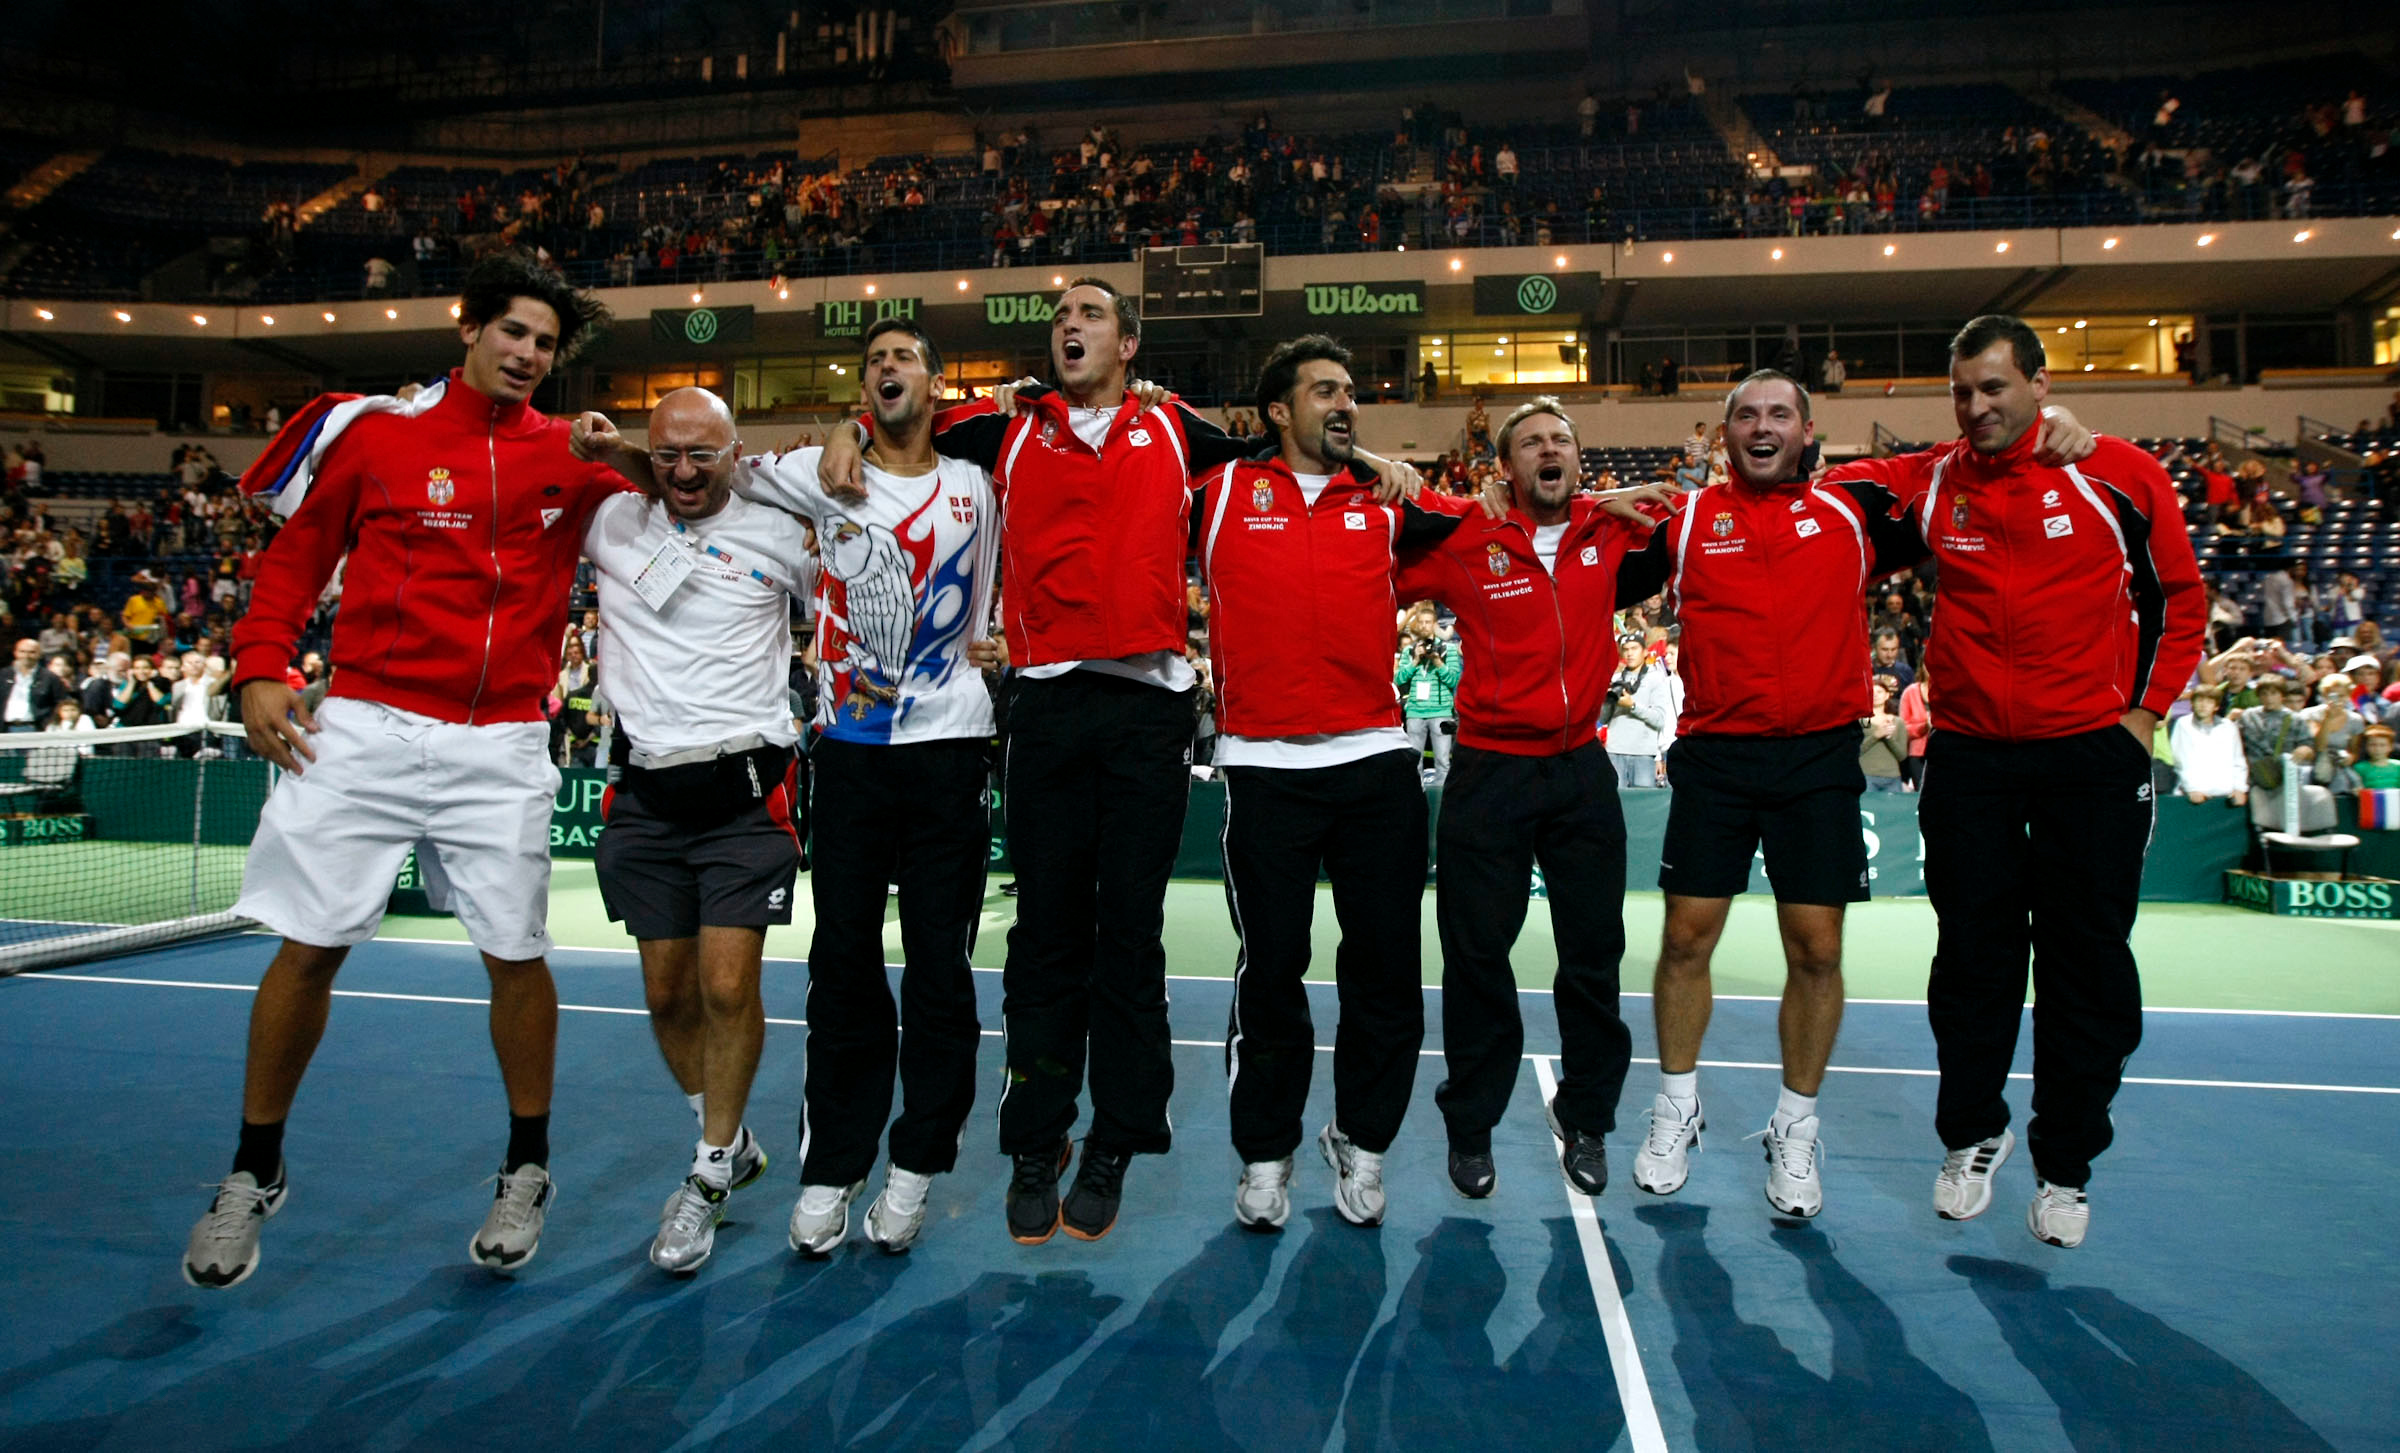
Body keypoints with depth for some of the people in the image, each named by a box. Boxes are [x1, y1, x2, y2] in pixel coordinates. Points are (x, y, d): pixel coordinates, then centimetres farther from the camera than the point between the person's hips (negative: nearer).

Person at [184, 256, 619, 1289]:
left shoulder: (575, 458, 5)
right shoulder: (372, 429, 4)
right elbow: (296, 554, 11)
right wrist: (260, 670, 1)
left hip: (502, 746, 1)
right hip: (362, 728, 0)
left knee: (515, 955, 4)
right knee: (308, 947, 3)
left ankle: (526, 1170, 23)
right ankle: (253, 1175, 24)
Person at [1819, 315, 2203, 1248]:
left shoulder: (2119, 473, -3)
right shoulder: (1929, 483, 0)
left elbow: (2180, 593, 6)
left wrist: (2145, 708, 1)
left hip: (2092, 752, -1)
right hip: (1969, 757, 1)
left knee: (2087, 962, 6)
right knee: (1974, 955, 8)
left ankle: (2066, 1166, 22)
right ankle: (1971, 1136, 27)